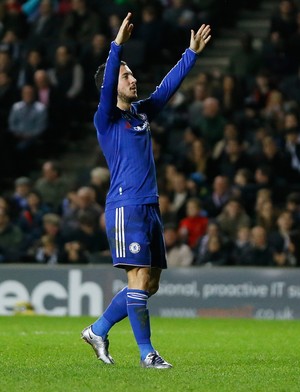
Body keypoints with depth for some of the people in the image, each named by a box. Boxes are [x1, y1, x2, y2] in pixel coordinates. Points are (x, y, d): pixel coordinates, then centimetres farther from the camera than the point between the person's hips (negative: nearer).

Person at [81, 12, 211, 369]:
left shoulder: (142, 112, 16)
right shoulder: (107, 119, -3)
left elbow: (169, 85, 25)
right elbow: (106, 86, -21)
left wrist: (192, 52, 25)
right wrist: (118, 44, -30)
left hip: (149, 207, 8)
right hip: (125, 207, -8)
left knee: (150, 283, 7)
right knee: (139, 278, -11)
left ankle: (98, 330, 18)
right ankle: (147, 353, -8)